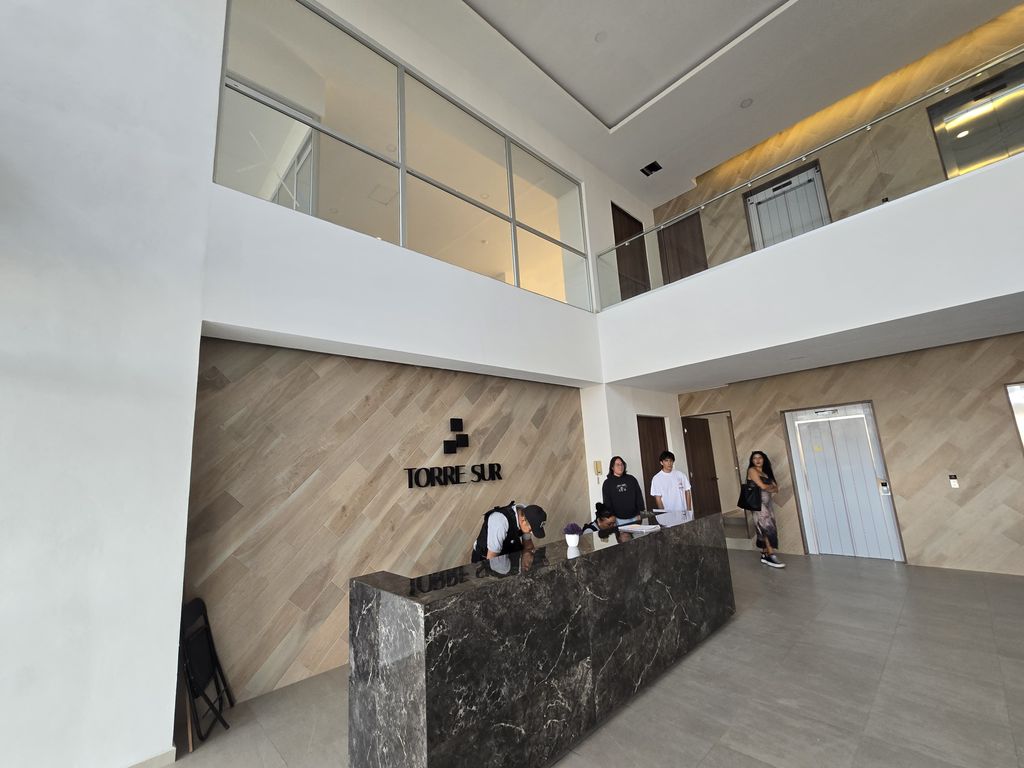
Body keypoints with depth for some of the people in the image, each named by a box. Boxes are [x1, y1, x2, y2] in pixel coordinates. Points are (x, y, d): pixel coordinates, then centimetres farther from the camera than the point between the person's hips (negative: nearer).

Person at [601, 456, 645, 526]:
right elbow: (607, 503, 0)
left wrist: (639, 513, 3)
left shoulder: (631, 479, 8)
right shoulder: (608, 483, 2)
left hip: (634, 518, 2)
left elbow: (639, 497, 9)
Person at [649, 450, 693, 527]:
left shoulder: (680, 475, 5)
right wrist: (664, 514, -9)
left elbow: (687, 492, 7)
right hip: (669, 515, -3)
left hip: (684, 513, 3)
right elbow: (658, 499, -3)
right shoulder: (656, 479, -3)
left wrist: (689, 510, -1)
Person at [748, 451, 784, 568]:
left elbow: (776, 489, 10)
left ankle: (765, 554, 14)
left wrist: (768, 487, -7)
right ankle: (771, 556, -10)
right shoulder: (752, 470, -4)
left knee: (765, 530, 7)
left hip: (768, 503, 7)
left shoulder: (766, 472, 18)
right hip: (758, 503, -7)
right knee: (768, 528, -12)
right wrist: (771, 486, 5)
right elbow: (762, 486, -13)